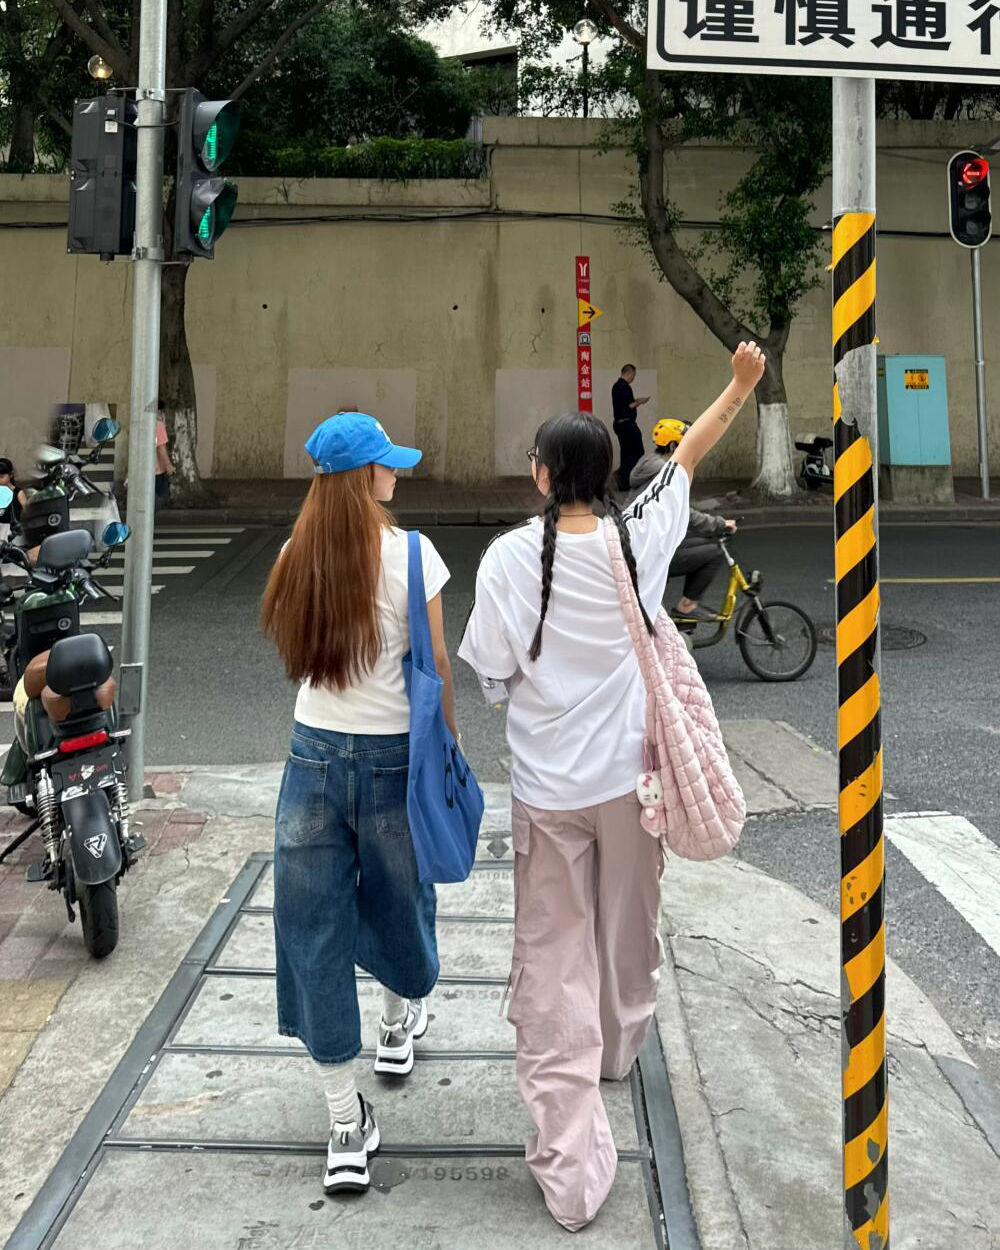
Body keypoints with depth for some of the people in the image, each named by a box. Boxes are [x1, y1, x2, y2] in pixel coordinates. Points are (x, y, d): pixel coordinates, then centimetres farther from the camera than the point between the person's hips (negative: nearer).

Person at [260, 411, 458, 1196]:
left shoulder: (297, 557, 1)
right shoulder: (408, 553, -11)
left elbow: (296, 651, 10)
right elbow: (436, 670, -6)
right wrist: (450, 747, 5)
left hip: (314, 755, 3)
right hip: (393, 757, -2)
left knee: (315, 931, 8)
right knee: (398, 903, 22)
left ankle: (347, 1127, 13)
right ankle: (400, 1024, 51)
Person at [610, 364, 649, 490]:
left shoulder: (616, 386, 14)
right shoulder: (625, 387, -16)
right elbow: (629, 406, -22)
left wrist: (636, 402, 19)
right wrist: (640, 402, -7)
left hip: (619, 422, 10)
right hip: (627, 423, -10)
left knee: (625, 452, 12)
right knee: (637, 452, -5)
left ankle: (623, 482, 12)